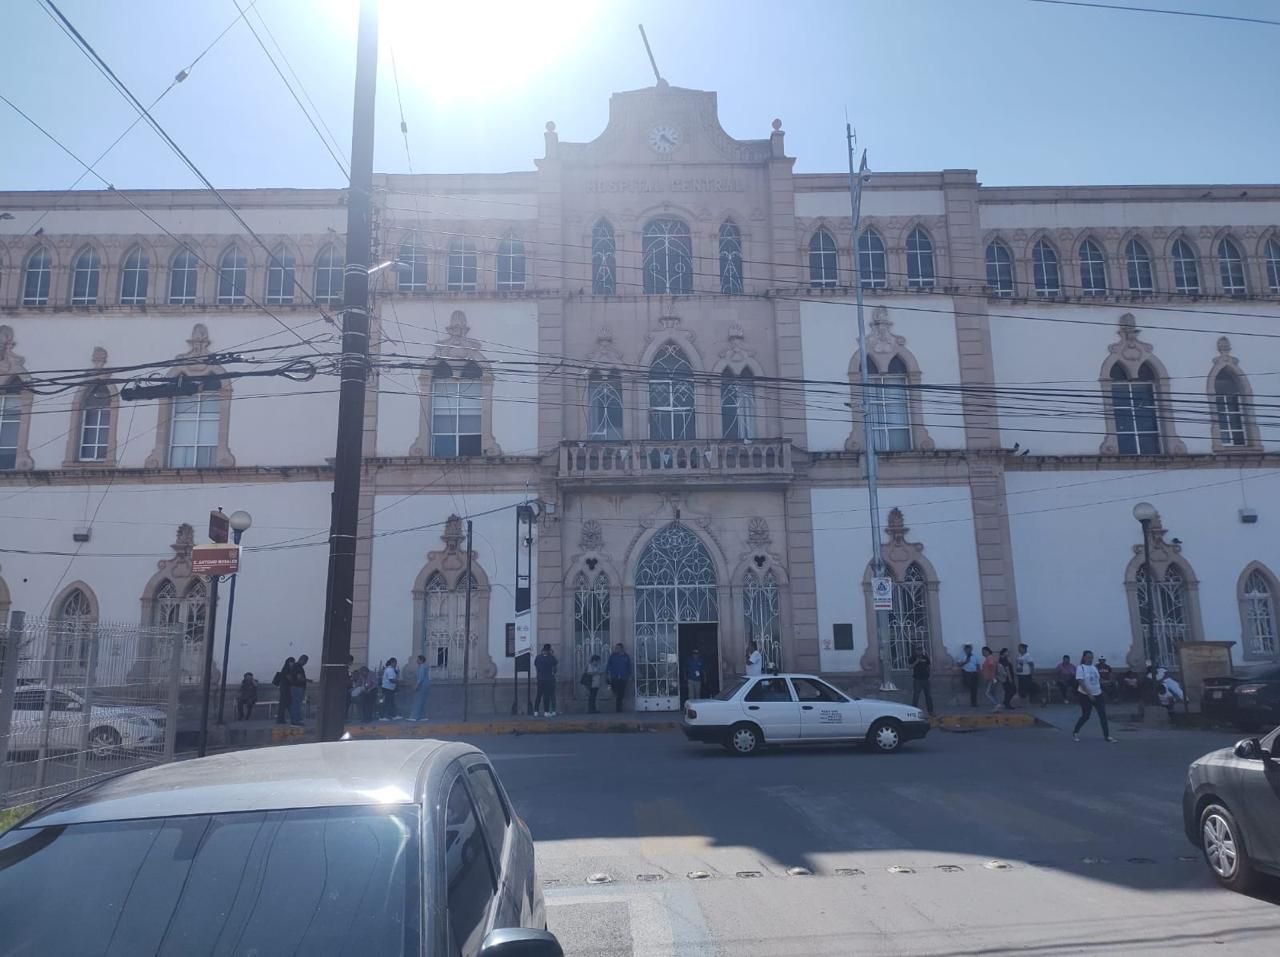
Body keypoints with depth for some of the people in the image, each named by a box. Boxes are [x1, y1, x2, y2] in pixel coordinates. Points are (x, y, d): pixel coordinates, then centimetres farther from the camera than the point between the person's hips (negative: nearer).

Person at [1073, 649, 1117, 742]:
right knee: (1085, 716, 0)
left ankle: (1107, 736, 5)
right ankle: (1075, 733, 16)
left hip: (1097, 695, 6)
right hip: (1085, 696, -6)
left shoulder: (1094, 667, 9)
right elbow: (1081, 682, -20)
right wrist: (1089, 694, -24)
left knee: (1103, 715, -1)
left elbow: (1098, 680, 18)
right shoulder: (1080, 668, -12)